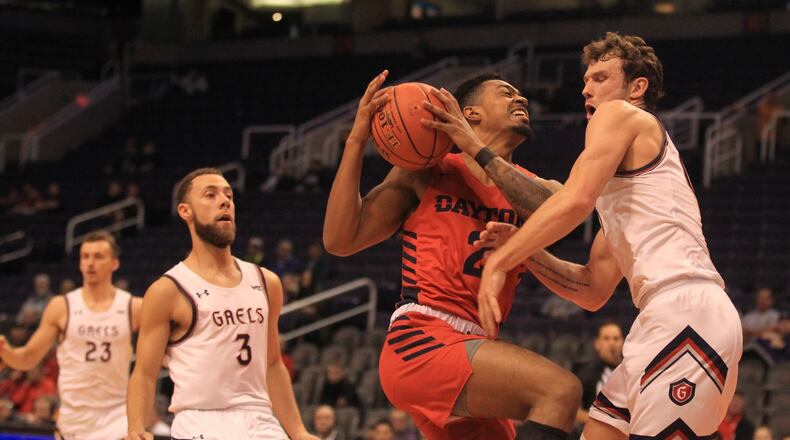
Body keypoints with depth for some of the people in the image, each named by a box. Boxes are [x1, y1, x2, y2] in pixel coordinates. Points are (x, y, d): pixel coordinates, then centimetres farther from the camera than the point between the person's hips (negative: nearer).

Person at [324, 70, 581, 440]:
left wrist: (475, 149, -12)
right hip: (421, 343, -7)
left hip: (468, 355, 7)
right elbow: (340, 240, 3)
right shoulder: (429, 172, 7)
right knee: (561, 389, -26)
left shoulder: (527, 186, 17)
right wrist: (357, 139, -3)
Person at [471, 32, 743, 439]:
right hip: (676, 318, 10)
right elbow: (593, 291, 26)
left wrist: (499, 262, -9)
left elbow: (576, 199, -15)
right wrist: (521, 250, 14)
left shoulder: (619, 115, 5)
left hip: (686, 312, -10)